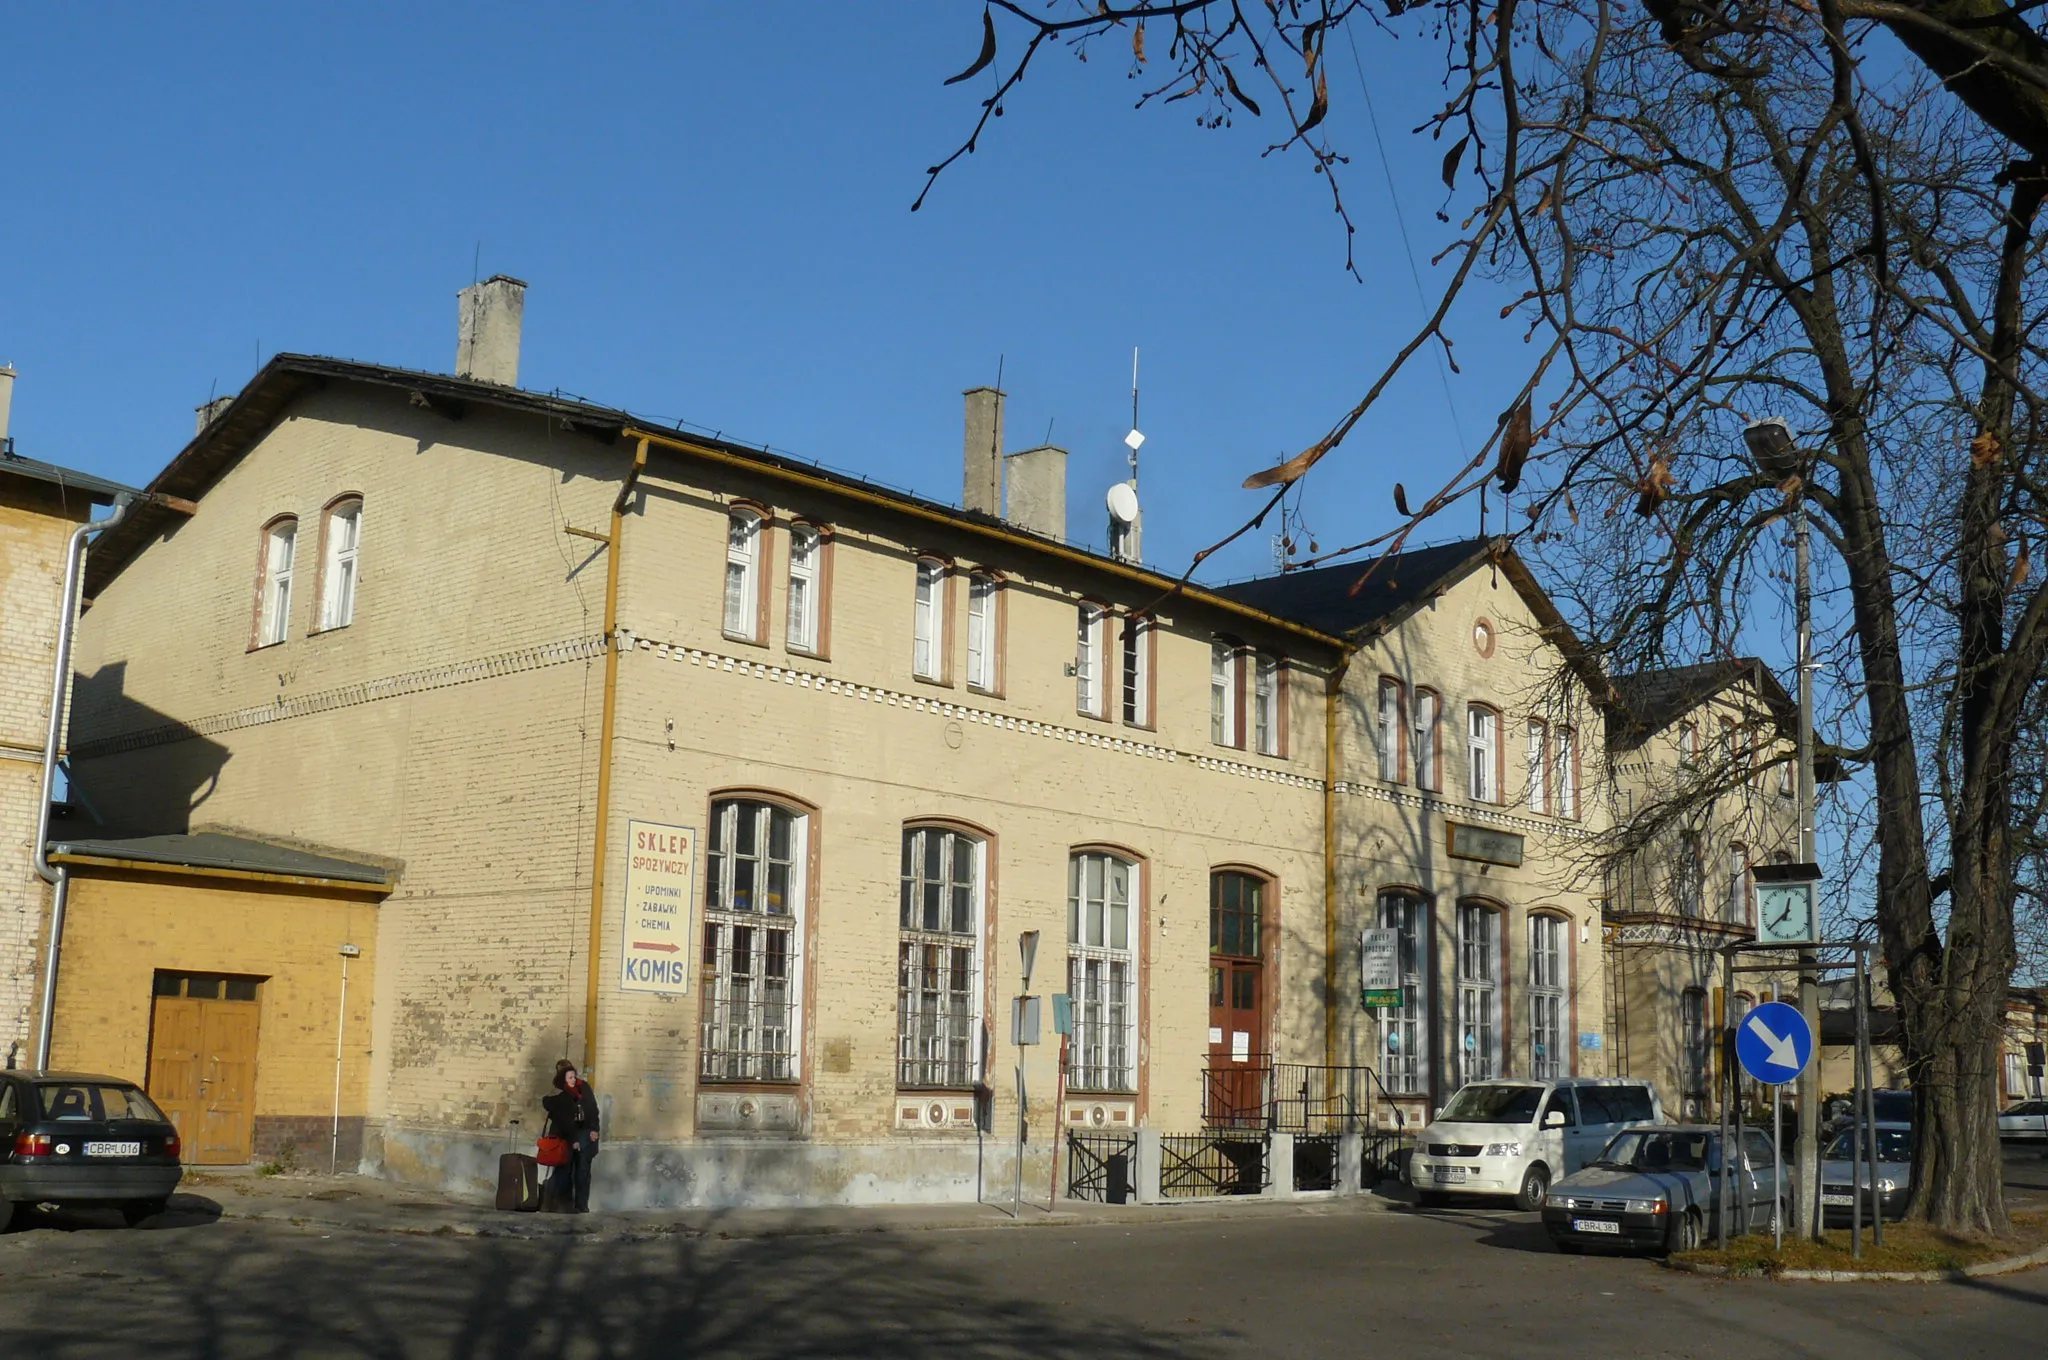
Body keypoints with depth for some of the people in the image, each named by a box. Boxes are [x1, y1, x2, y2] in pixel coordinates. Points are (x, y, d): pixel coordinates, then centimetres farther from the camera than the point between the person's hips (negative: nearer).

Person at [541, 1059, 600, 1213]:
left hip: (585, 1133, 3)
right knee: (564, 1171, -5)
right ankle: (563, 1204, -2)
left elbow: (593, 1108, 8)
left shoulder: (584, 1088, 3)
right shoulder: (557, 1097, -7)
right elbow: (561, 1121, -9)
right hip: (565, 1137, -3)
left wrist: (594, 1129, -2)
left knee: (583, 1170, 1)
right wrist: (572, 1140, -14)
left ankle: (581, 1205, 2)